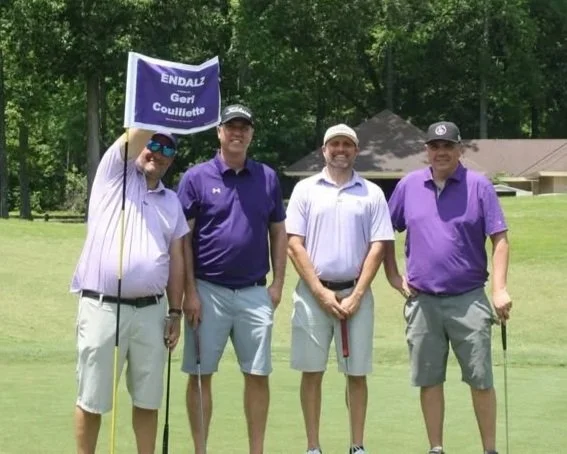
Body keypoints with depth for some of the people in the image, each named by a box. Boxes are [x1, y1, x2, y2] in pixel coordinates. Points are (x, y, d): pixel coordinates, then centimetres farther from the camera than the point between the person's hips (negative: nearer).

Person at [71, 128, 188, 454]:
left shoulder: (172, 201, 15)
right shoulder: (115, 174, 4)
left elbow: (176, 260, 13)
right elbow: (138, 131, -11)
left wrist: (176, 312, 8)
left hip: (151, 310, 4)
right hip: (103, 307, -4)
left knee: (148, 399, 9)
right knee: (93, 399, 3)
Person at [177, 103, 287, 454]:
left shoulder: (268, 178, 8)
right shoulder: (197, 178, -1)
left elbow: (278, 232, 12)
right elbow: (183, 239, -2)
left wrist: (278, 283, 4)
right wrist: (190, 292, -8)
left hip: (254, 291, 2)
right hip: (208, 290, -2)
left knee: (258, 374, 4)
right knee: (201, 374, 3)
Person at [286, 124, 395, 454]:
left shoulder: (372, 193, 6)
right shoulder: (305, 189, 5)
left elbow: (378, 247, 1)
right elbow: (295, 245, 0)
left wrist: (356, 296, -7)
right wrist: (321, 293, -7)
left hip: (356, 293, 0)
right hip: (313, 292, 0)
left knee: (357, 373, 3)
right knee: (312, 372, 2)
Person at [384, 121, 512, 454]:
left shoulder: (478, 186, -2)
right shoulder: (409, 185, 6)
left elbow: (500, 239, -5)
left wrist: (500, 289, -13)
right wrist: (393, 276, 8)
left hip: (468, 300, -3)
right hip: (422, 301, 3)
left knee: (481, 380, 0)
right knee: (429, 380, 8)